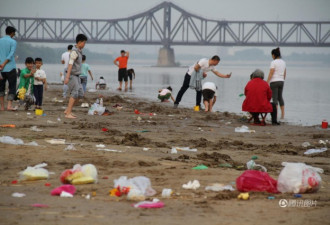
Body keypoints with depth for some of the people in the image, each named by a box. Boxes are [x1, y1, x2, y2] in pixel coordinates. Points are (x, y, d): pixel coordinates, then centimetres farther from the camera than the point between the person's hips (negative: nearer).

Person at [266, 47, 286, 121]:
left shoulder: (273, 62, -12)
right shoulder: (283, 62, 9)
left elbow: (271, 74, -16)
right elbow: (285, 74, 14)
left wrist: (267, 83, -13)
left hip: (274, 81, -7)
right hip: (281, 81, 7)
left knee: (275, 98, -4)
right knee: (280, 97, 14)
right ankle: (282, 115, 14)